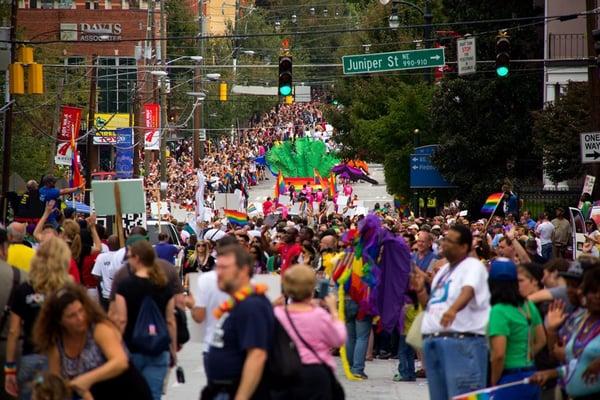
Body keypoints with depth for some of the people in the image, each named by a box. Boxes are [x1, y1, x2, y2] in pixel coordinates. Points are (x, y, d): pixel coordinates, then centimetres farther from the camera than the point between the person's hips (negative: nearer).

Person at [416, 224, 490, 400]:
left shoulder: (473, 266, -5)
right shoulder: (444, 270, 21)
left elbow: (468, 291, -27)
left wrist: (453, 309, -45)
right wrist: (421, 291, 9)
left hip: (463, 341, -9)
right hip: (433, 341, 9)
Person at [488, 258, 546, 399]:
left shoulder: (499, 311, -16)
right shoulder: (528, 306, 6)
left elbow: (499, 354, -20)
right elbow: (541, 341, 18)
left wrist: (494, 383, -7)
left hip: (510, 379, -8)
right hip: (531, 376, 8)